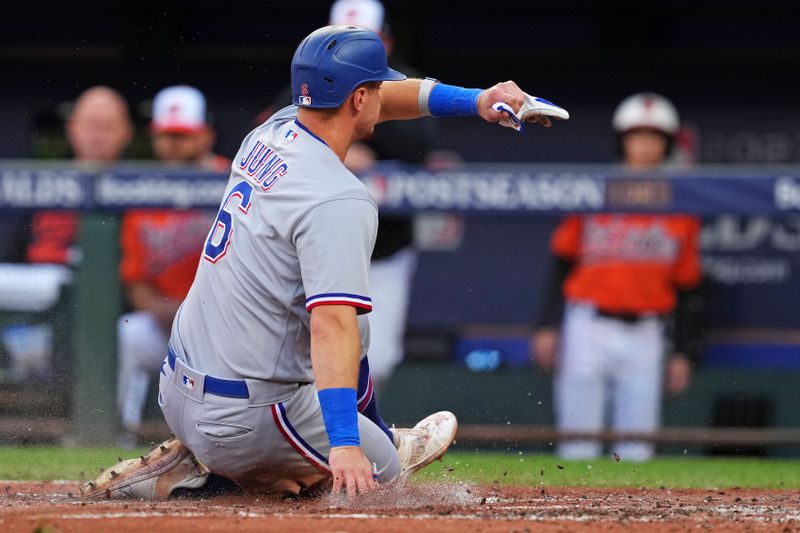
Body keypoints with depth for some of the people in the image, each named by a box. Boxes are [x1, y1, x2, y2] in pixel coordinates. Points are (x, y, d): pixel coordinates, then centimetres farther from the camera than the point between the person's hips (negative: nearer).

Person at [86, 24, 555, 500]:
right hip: (245, 420, -7)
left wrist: (476, 101, 10)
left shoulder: (271, 134, 4)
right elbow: (332, 325, -32)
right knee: (375, 475, 16)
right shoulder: (340, 201, -22)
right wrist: (345, 445, -38)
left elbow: (385, 98, 20)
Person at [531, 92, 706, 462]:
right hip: (588, 329, -1)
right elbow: (561, 262, 7)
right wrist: (548, 327, 1)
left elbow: (688, 287, 11)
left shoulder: (679, 208, 8)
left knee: (636, 451, 1)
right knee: (578, 445, -2)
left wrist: (683, 352, 7)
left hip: (645, 335, 1)